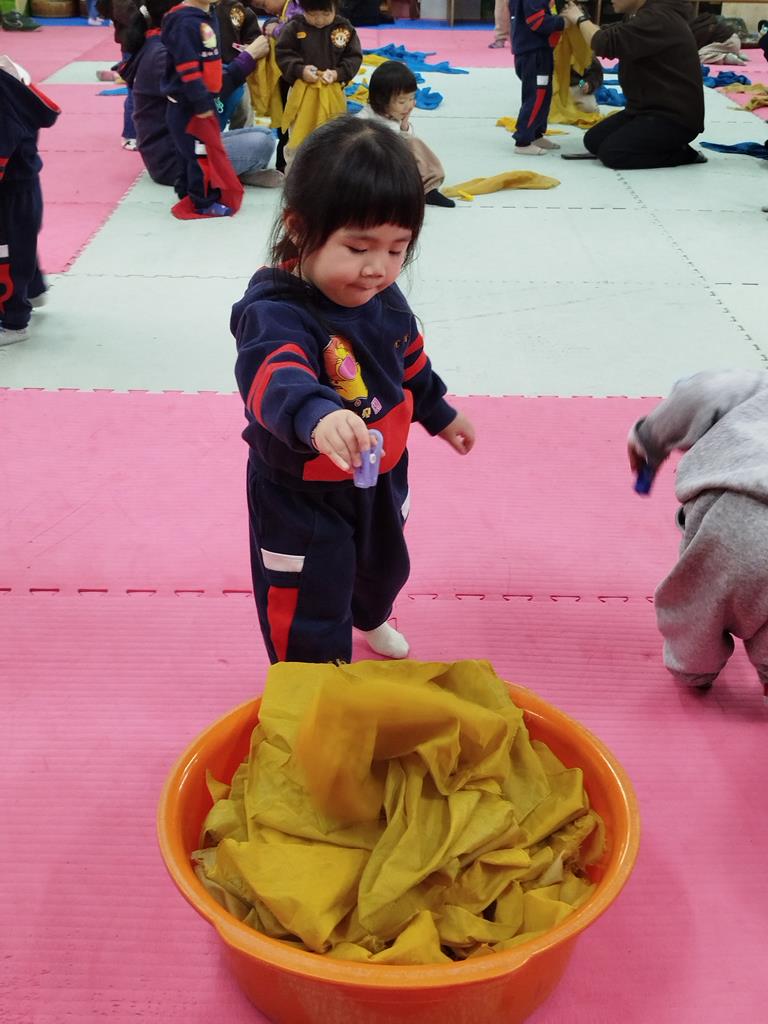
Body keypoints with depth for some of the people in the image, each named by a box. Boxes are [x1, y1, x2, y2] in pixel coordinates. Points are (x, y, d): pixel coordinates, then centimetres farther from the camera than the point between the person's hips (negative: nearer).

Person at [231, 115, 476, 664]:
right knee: (309, 612, 6)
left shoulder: (383, 298, -7)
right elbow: (277, 379, -54)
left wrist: (440, 414, 26)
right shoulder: (275, 312, -33)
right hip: (300, 495, -8)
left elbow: (410, 362, 13)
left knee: (385, 565, 34)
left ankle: (371, 619, 67)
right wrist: (317, 416, -75)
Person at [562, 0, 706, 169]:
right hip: (649, 108, 10)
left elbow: (607, 44, -28)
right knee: (593, 141, 3)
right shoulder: (642, 16, 11)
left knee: (611, 152, -20)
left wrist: (581, 19, -10)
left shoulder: (659, 19, -22)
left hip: (676, 116, -10)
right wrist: (580, 19, 2)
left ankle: (683, 153, -5)